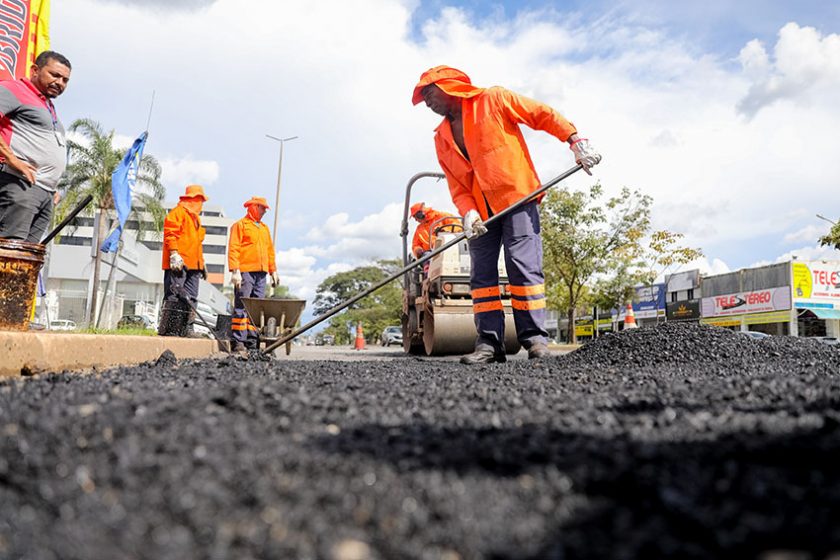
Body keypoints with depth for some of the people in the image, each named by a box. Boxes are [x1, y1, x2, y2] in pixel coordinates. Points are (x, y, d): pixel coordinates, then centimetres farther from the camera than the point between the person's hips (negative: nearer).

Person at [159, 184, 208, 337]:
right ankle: (166, 329, -8)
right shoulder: (177, 212, -2)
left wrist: (202, 263, 24)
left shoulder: (195, 217, 27)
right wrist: (174, 254, -22)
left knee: (191, 299, 6)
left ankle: (186, 329, 9)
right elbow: (170, 233, -13)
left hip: (193, 266, 9)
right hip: (178, 265, -9)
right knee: (174, 296, -10)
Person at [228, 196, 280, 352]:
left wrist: (273, 271, 17)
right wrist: (235, 271, -16)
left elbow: (270, 251, 25)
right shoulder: (240, 225, 2)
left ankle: (252, 342, 7)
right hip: (245, 272, -7)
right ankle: (238, 342, -7)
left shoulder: (264, 228, 24)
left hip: (261, 274, 7)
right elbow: (233, 249, -7)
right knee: (241, 307, -7)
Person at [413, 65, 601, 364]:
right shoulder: (442, 138, 16)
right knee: (481, 274, 0)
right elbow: (456, 185, 8)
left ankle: (535, 339, -6)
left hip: (517, 198, -6)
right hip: (481, 211, 6)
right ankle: (489, 343, 3)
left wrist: (575, 140, -11)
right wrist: (468, 212, -10)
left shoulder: (492, 100, 2)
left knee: (523, 266, -12)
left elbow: (544, 115, 0)